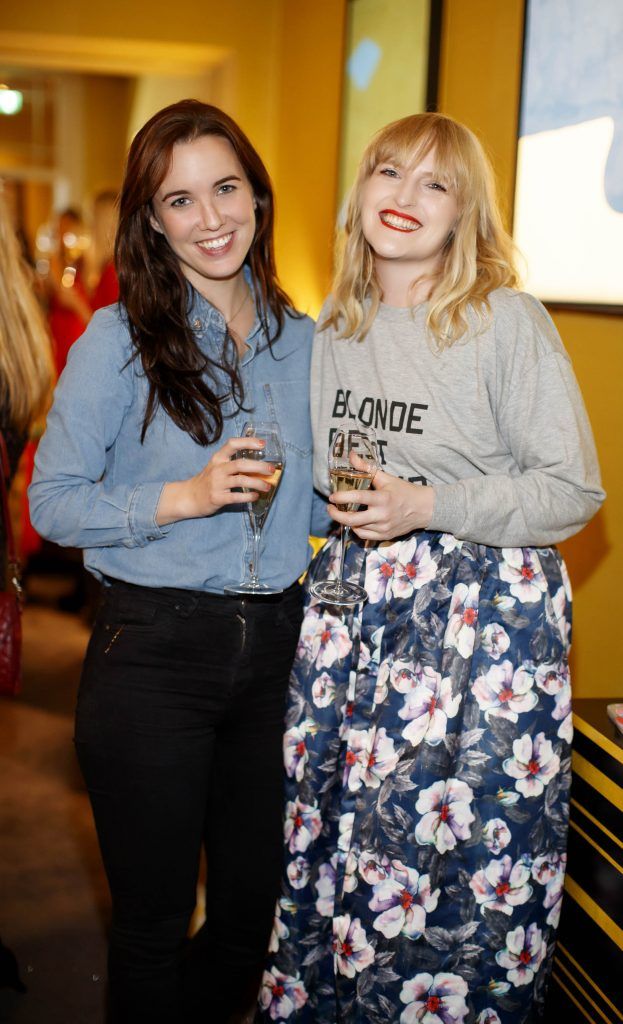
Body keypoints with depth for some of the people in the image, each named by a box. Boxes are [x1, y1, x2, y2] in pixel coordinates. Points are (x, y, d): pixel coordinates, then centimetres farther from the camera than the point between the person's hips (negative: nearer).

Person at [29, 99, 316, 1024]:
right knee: (153, 927, 9)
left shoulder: (303, 341, 7)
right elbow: (51, 501, -9)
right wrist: (183, 497, -20)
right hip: (153, 654, -4)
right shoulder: (120, 339, -7)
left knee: (253, 917, 17)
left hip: (276, 647, 5)